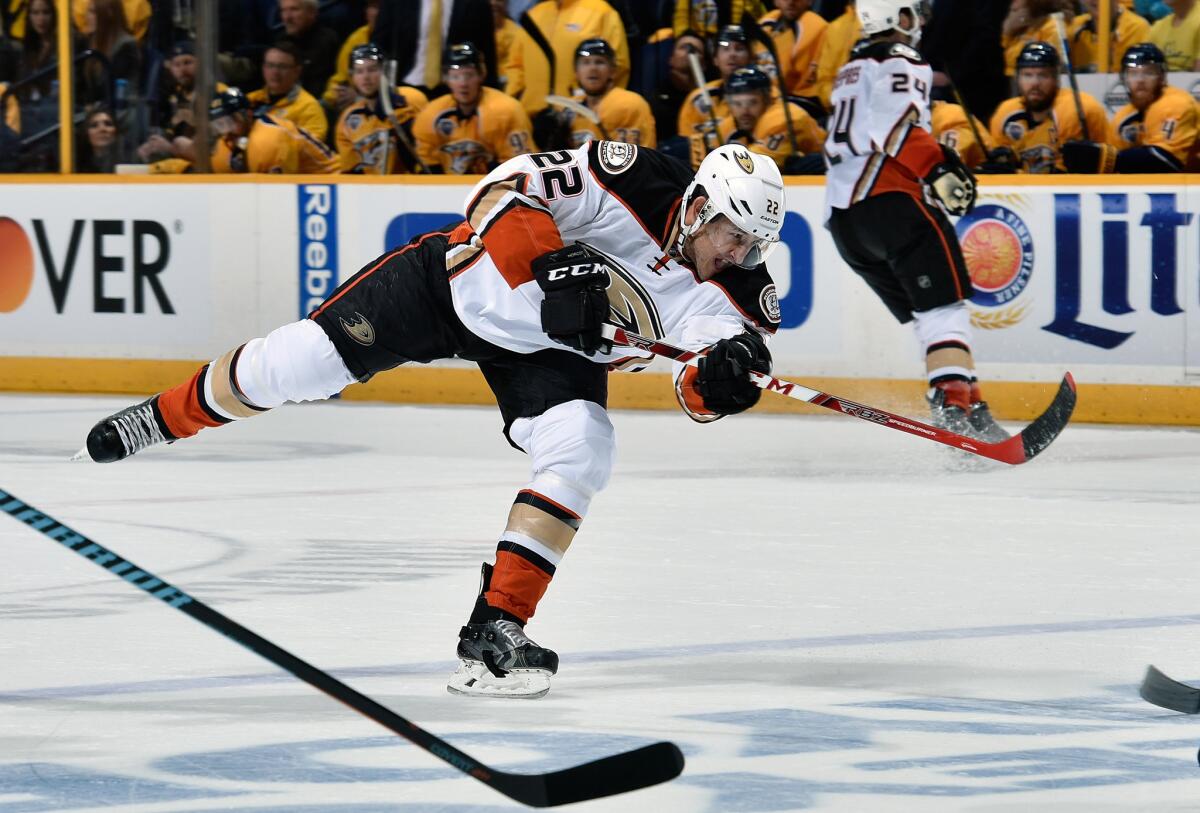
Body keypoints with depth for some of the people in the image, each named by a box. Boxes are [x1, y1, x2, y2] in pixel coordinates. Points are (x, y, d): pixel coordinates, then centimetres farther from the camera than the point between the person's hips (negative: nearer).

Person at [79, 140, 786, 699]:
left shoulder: (728, 291, -18)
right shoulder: (634, 180, -29)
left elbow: (699, 391, -22)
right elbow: (507, 189, -29)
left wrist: (719, 380, -45)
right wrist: (552, 266, -43)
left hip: (549, 345, 3)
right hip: (474, 281, -3)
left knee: (581, 451, -22)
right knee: (300, 362, -3)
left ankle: (494, 631, -16)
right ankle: (162, 419, 25)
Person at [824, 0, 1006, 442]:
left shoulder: (851, 71, 27)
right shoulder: (900, 62, -2)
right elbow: (895, 121, -19)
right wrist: (937, 168, -22)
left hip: (842, 215, 9)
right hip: (889, 202, -9)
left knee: (926, 315, 9)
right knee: (945, 305, -15)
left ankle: (971, 409, 2)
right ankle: (955, 405, -32)